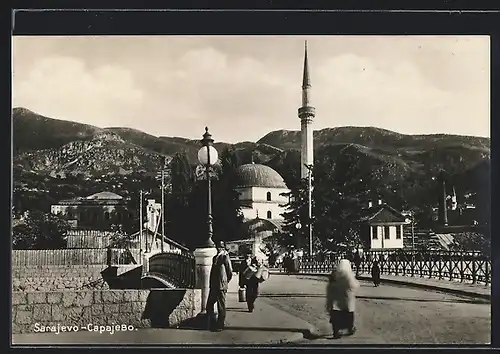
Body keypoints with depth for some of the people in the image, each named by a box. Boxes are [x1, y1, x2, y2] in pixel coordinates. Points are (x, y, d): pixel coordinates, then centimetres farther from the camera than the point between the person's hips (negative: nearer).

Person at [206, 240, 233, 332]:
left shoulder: (225, 257, -8)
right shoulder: (215, 257, 15)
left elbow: (230, 272, -7)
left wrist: (225, 281, 5)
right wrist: (211, 284, 15)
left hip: (221, 286, -8)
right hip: (213, 286, 8)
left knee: (221, 306, 1)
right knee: (209, 305, 10)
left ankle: (220, 325, 8)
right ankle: (212, 324, 21)